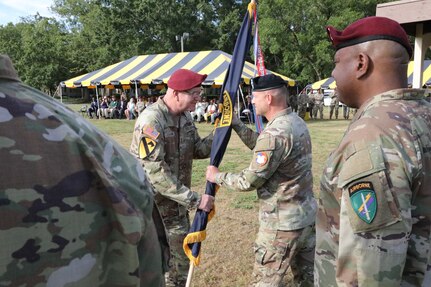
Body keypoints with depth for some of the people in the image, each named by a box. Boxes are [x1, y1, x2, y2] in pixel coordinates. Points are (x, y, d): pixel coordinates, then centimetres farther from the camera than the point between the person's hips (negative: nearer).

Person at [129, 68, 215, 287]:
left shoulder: (185, 116, 0)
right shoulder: (151, 121, -26)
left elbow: (197, 151, 5)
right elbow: (157, 173, -31)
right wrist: (194, 199, -30)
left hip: (177, 201, 8)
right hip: (151, 203, -7)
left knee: (181, 255, 21)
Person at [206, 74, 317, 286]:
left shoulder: (275, 133, -26)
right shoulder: (297, 121, 4)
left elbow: (249, 181, -20)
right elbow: (261, 147, 14)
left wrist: (217, 177, -4)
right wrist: (234, 123, 10)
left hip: (282, 224, -9)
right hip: (307, 216, 9)